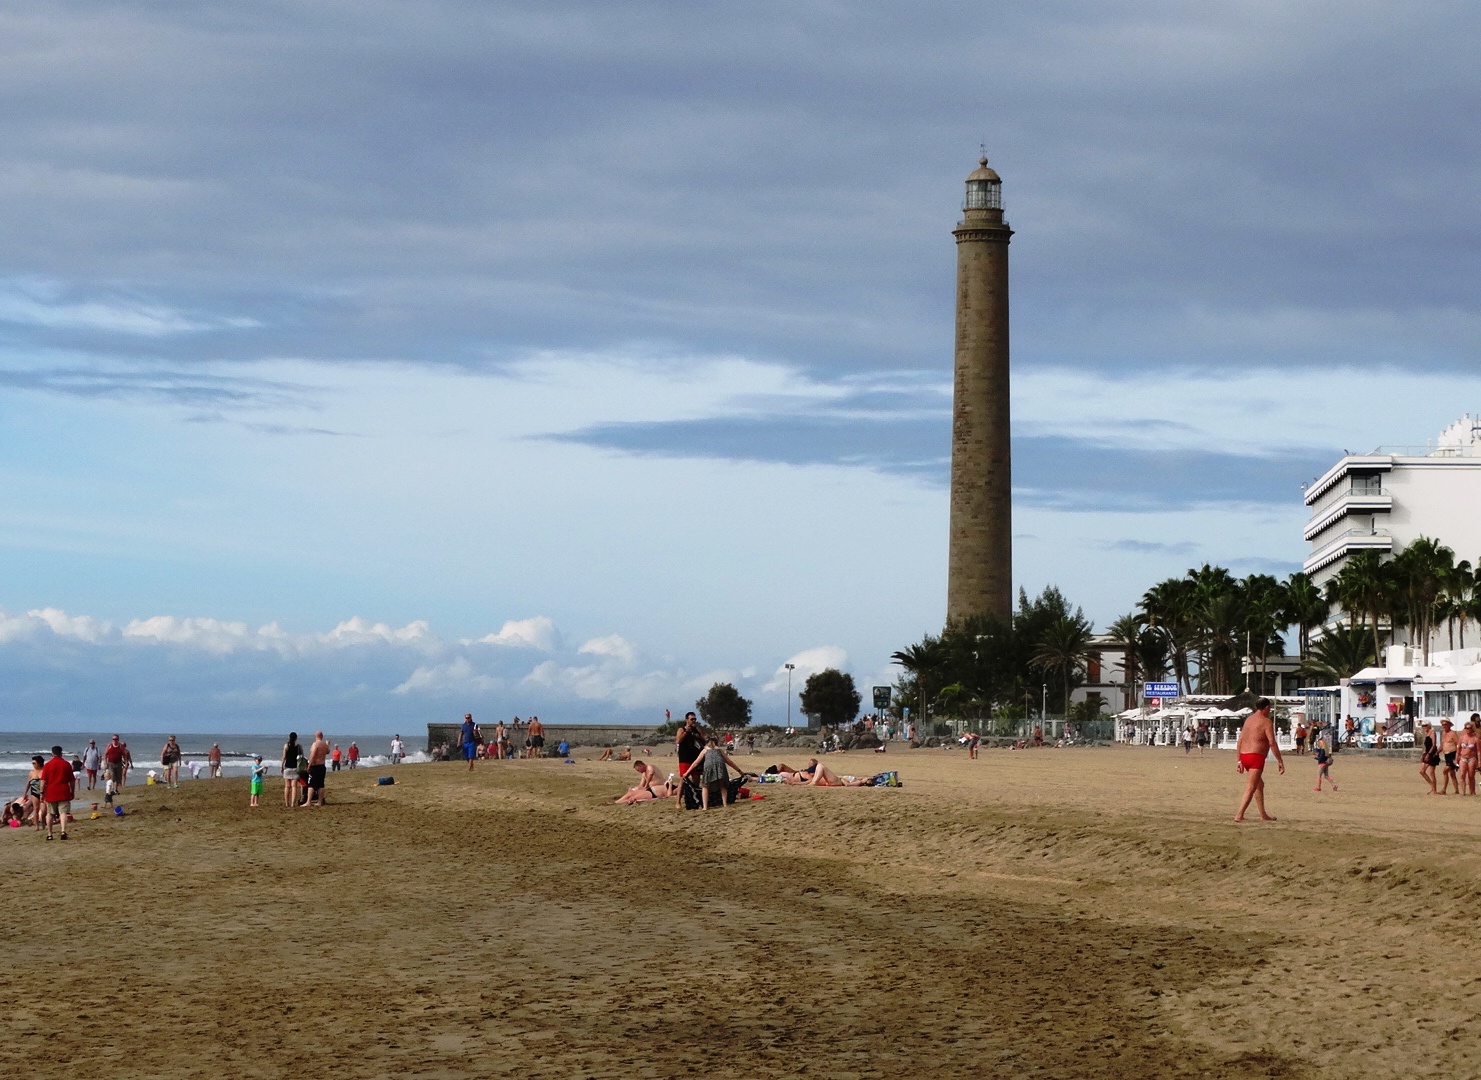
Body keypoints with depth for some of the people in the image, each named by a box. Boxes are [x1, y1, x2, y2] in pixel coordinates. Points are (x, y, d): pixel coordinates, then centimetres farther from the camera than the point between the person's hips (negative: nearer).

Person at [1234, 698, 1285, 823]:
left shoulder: (1249, 719, 17)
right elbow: (1272, 743, -14)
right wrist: (1280, 761, -9)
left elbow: (1240, 741, 16)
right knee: (1251, 788, -11)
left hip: (1244, 756, 8)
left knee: (1260, 785, 22)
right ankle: (1239, 816, -21)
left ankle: (1263, 815, 27)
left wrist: (1240, 761, 19)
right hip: (1256, 756, -8)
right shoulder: (1266, 722, -6)